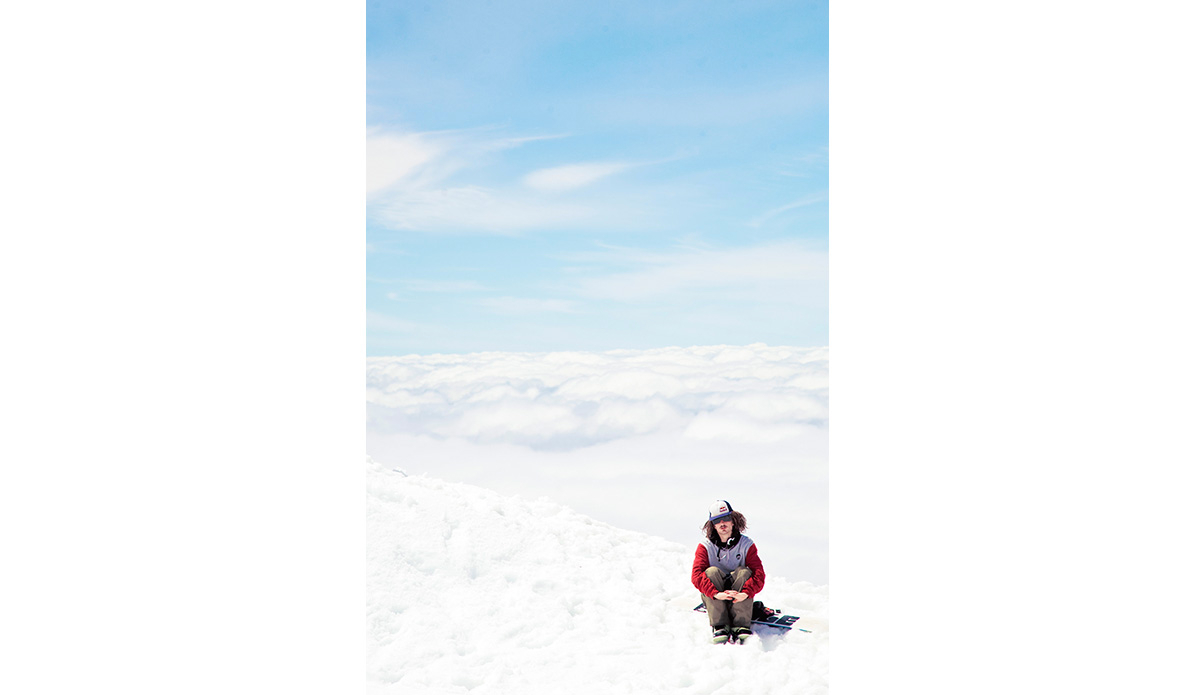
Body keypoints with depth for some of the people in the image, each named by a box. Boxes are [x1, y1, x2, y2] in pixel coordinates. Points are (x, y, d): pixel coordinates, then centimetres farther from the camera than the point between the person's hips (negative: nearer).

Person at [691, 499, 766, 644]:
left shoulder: (746, 544, -3)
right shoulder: (705, 546, -4)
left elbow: (759, 575, -13)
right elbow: (696, 575, -17)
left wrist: (745, 593, -33)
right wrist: (716, 594, -35)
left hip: (738, 598, 0)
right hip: (712, 597, 0)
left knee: (743, 572, -26)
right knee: (712, 572, -28)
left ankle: (741, 625, -33)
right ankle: (719, 626, -34)